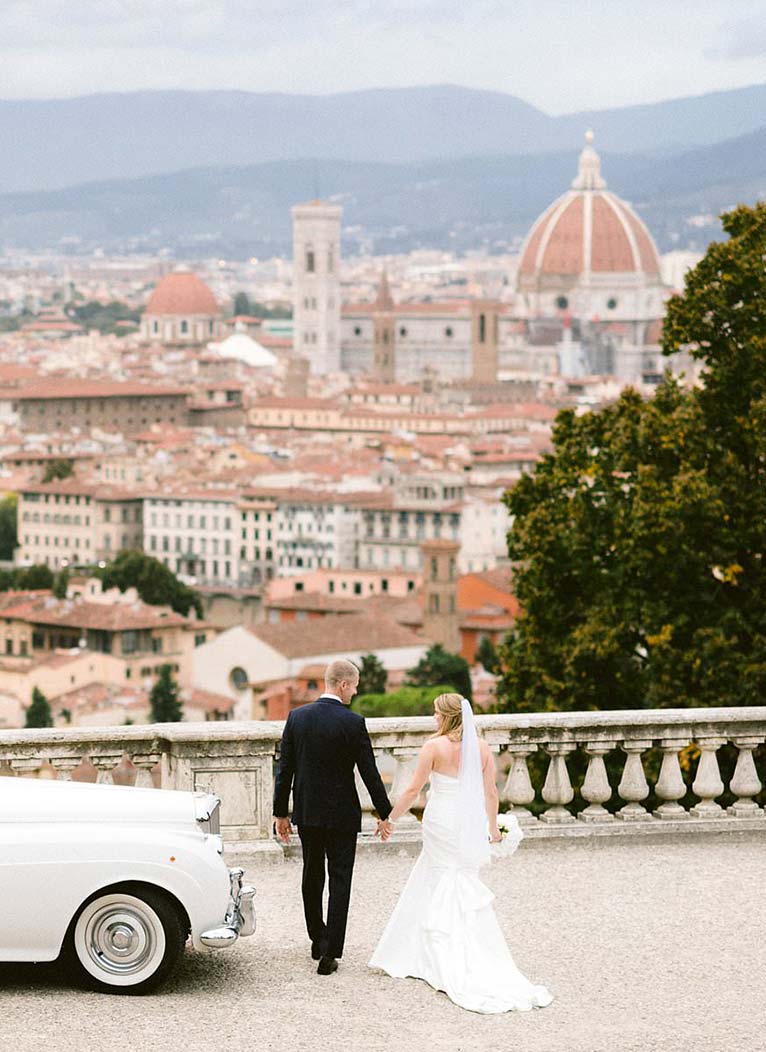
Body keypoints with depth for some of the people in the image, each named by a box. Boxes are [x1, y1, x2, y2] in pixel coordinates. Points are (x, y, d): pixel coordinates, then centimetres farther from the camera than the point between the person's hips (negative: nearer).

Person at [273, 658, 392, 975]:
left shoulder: (297, 717, -2)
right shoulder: (353, 723, -14)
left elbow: (284, 769, 1)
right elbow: (369, 773, -11)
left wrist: (280, 812, 9)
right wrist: (384, 814, -1)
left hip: (306, 812, 4)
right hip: (341, 815, -4)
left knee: (312, 876, 19)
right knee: (339, 881, 2)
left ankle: (318, 940, 32)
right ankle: (329, 952, -5)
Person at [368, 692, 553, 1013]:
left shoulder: (434, 746, -11)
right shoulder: (481, 747, 2)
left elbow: (413, 790, -9)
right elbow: (490, 791, 6)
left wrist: (390, 818, 3)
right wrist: (493, 826, 20)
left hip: (442, 825, -4)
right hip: (472, 824, 4)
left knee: (443, 892, 3)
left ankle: (454, 970, 0)